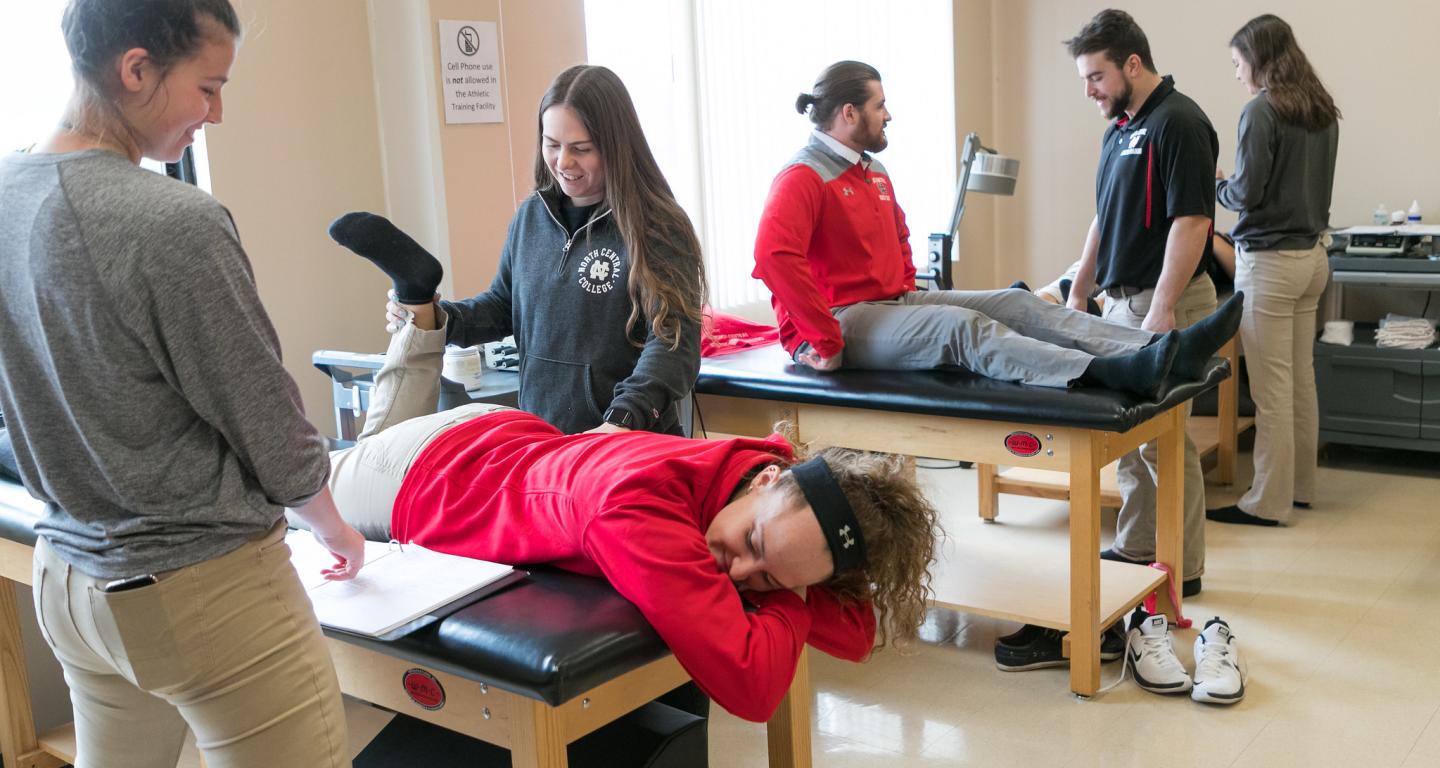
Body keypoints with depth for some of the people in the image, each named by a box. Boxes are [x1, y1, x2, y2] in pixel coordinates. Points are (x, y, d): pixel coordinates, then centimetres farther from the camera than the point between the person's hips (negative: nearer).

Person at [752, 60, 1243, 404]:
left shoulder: (873, 173, 17)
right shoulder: (803, 178, -15)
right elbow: (773, 255, -31)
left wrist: (906, 292, 17)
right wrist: (825, 341, -31)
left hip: (893, 303, 9)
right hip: (842, 321, -9)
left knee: (1017, 304, -7)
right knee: (963, 325, -32)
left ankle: (1163, 352, -19)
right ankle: (1108, 373, -50)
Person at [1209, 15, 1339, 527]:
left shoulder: (1262, 111, -14)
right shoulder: (1322, 111, 11)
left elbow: (1247, 193, -15)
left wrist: (1216, 184, 4)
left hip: (1270, 259, -8)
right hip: (1312, 254, 8)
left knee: (1271, 389, -3)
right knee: (1301, 380, 15)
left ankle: (1268, 503, 3)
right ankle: (1300, 486, 25)